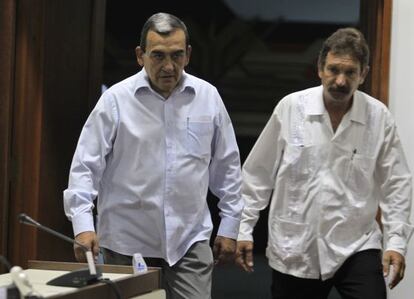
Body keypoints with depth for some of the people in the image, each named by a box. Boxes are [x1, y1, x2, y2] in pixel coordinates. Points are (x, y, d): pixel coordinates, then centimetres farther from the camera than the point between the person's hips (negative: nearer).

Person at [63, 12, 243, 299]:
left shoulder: (208, 97, 3)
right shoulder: (116, 99, -5)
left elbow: (226, 166, 12)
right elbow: (86, 166, -5)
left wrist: (230, 226, 11)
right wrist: (83, 225, -16)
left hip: (190, 240, 1)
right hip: (127, 243, -1)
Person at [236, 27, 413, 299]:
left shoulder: (379, 117, -3)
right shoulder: (290, 108, -5)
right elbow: (258, 173, 4)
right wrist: (244, 229, 3)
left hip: (357, 248, 0)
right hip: (294, 250, 0)